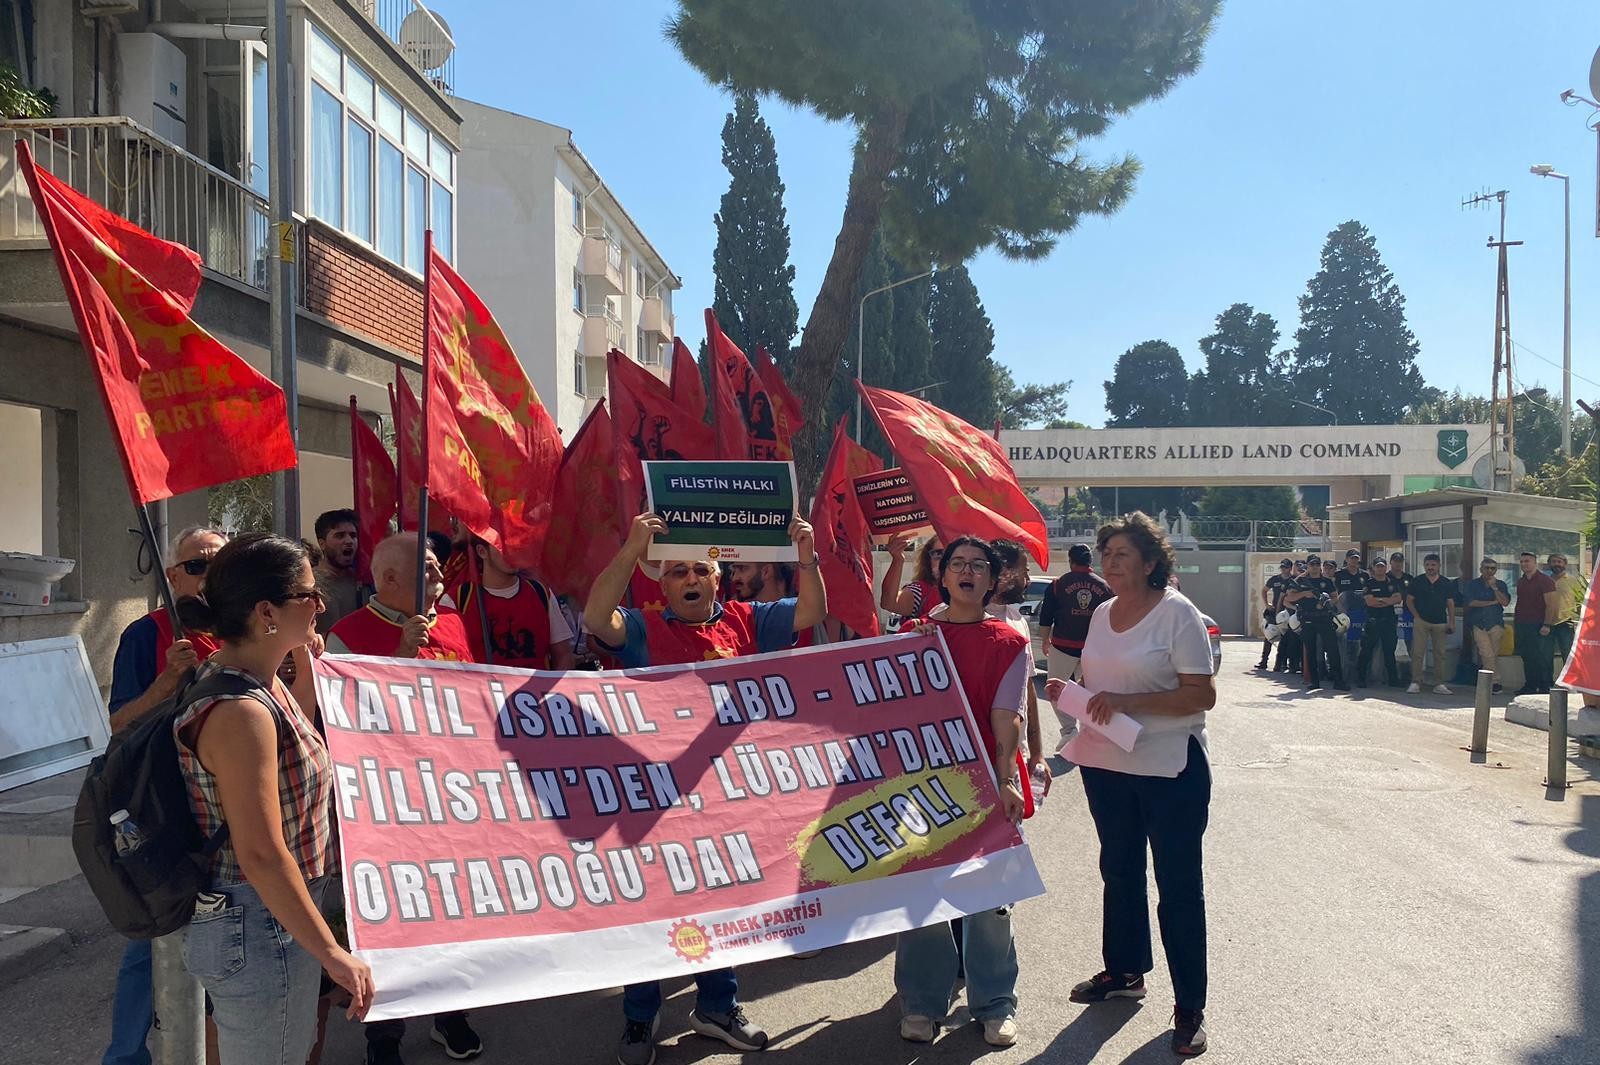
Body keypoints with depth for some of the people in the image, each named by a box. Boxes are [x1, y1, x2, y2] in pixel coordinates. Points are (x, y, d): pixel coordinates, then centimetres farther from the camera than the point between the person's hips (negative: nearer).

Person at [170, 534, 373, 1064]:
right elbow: (261, 854, -28)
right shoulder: (240, 711, -26)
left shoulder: (252, 680, 4)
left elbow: (296, 737, 26)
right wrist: (333, 953, -23)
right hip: (258, 925, -10)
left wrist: (306, 665, 13)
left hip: (259, 919, 10)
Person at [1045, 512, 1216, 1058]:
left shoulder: (1178, 614, -12)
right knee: (1119, 871, 20)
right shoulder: (1102, 614, 8)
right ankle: (1123, 971, 37)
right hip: (1106, 765, 7)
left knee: (1178, 886, 2)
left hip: (1170, 769, -7)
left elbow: (1202, 695, -18)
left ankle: (1190, 1007, 13)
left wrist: (1127, 702, -25)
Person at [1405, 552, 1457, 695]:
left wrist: (1452, 622, 1)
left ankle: (1439, 684, 8)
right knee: (1418, 653, -6)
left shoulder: (1446, 583, 9)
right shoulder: (1417, 581, 4)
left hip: (1440, 623, 2)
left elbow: (1450, 603, 10)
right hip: (1421, 622, -2)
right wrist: (1416, 615, -5)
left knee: (1440, 654, 3)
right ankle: (1416, 682, -4)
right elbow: (1409, 600, 6)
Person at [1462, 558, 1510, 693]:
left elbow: (1505, 602, -2)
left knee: (1494, 655, 1)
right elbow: (1471, 602, -6)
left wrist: (1494, 587, -8)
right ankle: (1495, 681, -6)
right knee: (1487, 654, -11)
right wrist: (1493, 602, -4)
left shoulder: (1500, 584, 11)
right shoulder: (1473, 584, 7)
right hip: (1478, 624, -2)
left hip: (1496, 623, 2)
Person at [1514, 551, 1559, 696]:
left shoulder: (1544, 581, -7)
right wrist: (1515, 620, 15)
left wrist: (1547, 625, -17)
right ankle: (1530, 686, 16)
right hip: (1522, 625, 7)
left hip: (1538, 625, -7)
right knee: (1526, 657, 9)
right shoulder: (1521, 582, 16)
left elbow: (1551, 605, -12)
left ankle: (1545, 687, 0)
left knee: (1541, 657, -5)